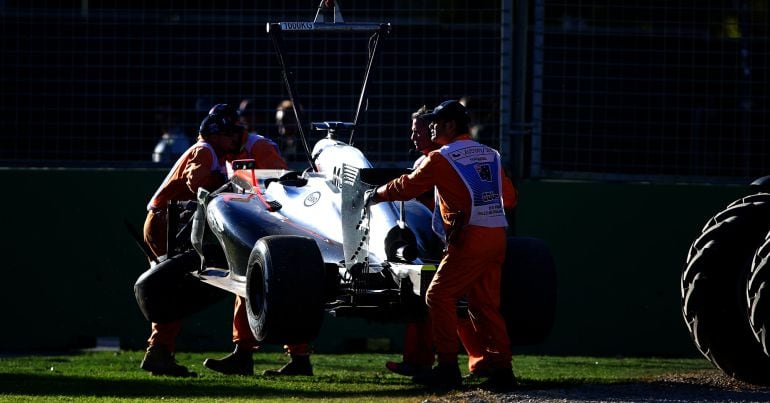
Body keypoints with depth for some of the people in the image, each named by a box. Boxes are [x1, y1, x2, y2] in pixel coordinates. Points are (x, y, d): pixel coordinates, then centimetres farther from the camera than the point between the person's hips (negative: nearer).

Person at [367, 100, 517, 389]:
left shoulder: (441, 159, -3)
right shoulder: (490, 155, 16)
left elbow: (407, 187, 4)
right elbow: (509, 197, 20)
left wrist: (377, 195, 20)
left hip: (469, 239, -7)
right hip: (497, 238, 7)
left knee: (439, 296, -1)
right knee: (485, 303, 11)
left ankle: (447, 367, -6)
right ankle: (500, 368, 6)